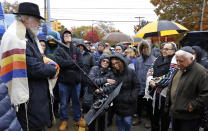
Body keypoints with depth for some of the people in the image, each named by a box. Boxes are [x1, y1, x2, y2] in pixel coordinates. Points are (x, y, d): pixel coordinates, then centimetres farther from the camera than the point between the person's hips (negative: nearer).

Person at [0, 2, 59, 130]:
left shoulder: (31, 38, 15)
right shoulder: (15, 38, -17)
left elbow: (43, 60, 16)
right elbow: (32, 68, -25)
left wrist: (52, 66, -5)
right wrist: (53, 70, -10)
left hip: (41, 95, 10)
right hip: (29, 99, -9)